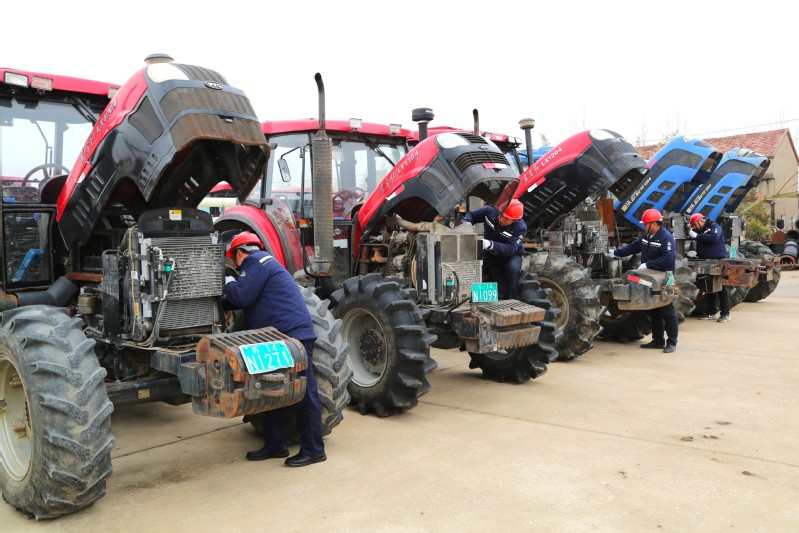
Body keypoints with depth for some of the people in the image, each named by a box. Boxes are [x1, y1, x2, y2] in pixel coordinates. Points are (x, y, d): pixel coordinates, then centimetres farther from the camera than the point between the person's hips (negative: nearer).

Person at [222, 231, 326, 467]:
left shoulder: (255, 262, -5)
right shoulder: (261, 262, 25)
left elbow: (242, 297, -13)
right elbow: (245, 299, 32)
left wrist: (229, 282, 6)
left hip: (293, 333, -11)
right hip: (280, 338, 11)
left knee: (303, 392, -6)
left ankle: (313, 450, -2)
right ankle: (274, 444, 25)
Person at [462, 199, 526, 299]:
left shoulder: (520, 228, -28)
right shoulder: (490, 211, -19)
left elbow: (510, 249, -39)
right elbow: (471, 215, -1)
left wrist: (490, 245, -55)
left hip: (511, 254, -3)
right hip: (490, 253, 3)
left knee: (513, 268, -37)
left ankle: (510, 301, -18)